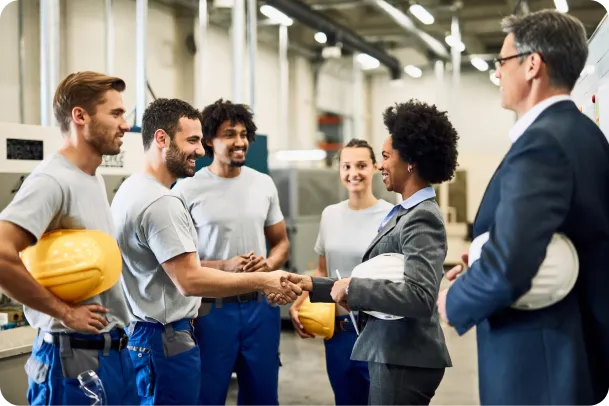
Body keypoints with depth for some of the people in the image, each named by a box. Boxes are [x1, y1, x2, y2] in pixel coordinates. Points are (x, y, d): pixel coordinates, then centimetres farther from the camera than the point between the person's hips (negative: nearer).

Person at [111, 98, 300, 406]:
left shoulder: (132, 189, 12)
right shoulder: (160, 202, -21)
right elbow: (189, 280, -25)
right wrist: (263, 281, -21)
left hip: (141, 331, 10)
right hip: (166, 338, -10)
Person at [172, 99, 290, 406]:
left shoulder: (264, 184, 6)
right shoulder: (187, 190, -8)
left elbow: (281, 242, 15)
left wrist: (268, 264, -7)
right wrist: (224, 267, -19)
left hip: (261, 305, 4)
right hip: (212, 308, -4)